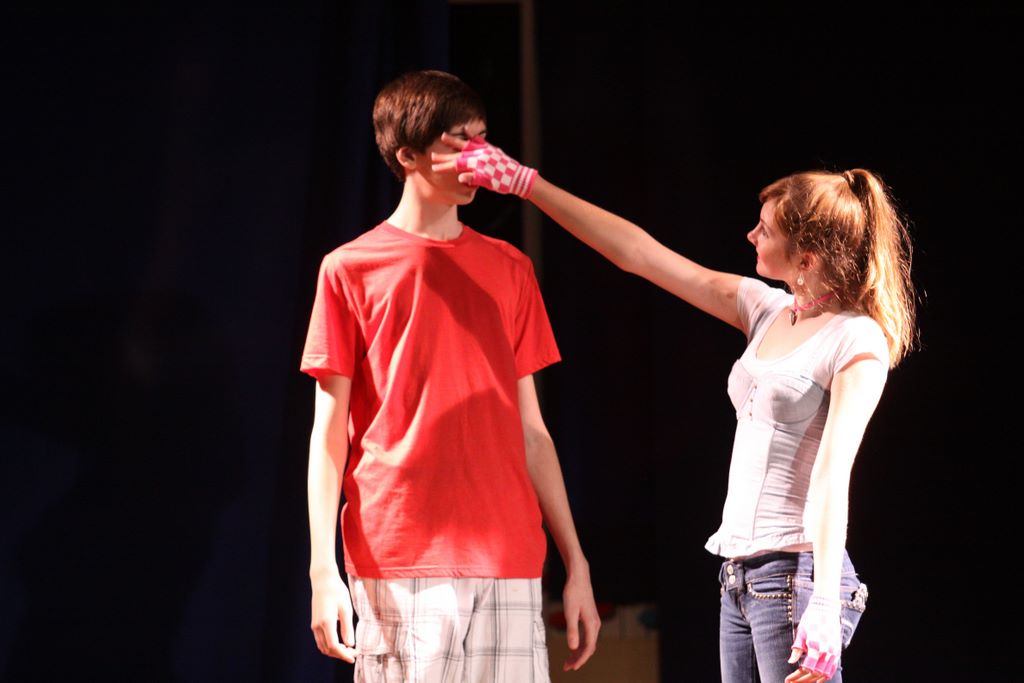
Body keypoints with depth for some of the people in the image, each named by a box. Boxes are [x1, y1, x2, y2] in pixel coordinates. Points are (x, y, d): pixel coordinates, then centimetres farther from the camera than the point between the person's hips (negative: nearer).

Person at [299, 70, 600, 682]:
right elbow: (329, 431, 3)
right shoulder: (351, 270, 5)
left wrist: (577, 564, 11)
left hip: (507, 564, 3)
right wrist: (323, 569, -7)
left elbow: (530, 428, 16)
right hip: (399, 571, -3)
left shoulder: (509, 269, 15)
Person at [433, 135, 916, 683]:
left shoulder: (858, 341, -8)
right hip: (739, 575, 8)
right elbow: (636, 253, 14)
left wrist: (824, 606, -25)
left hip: (796, 572, -8)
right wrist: (525, 183, 13)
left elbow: (832, 476, -18)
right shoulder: (766, 311, 12)